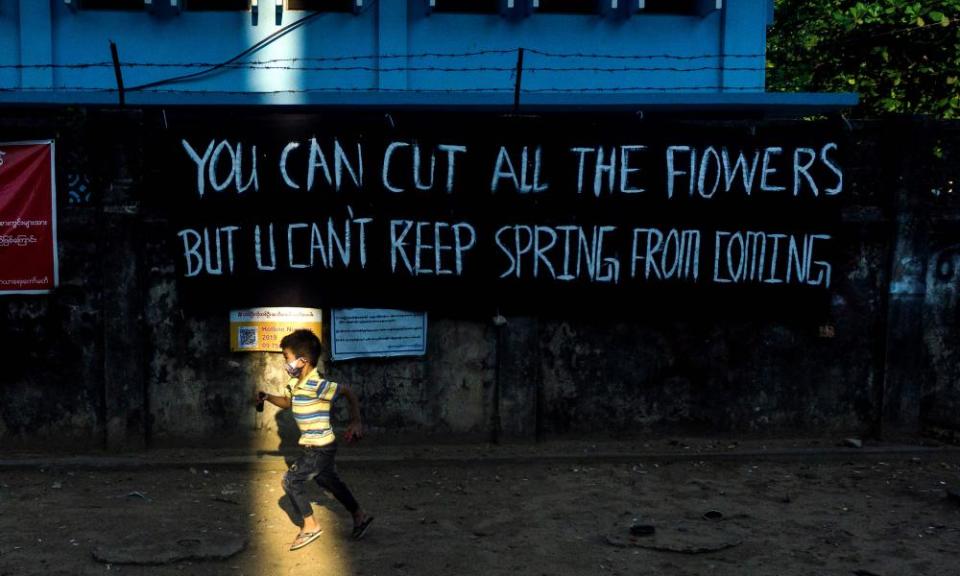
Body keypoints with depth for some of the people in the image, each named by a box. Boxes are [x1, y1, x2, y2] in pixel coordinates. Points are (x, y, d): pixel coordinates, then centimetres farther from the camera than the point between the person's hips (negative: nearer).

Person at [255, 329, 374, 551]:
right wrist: (268, 397, 4)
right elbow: (287, 402, 22)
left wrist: (356, 422, -17)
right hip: (319, 447, 9)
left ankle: (311, 526, 7)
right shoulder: (295, 384, 3)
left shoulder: (317, 386, -25)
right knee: (330, 481, 21)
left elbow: (348, 392, -18)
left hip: (320, 448, -9)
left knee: (291, 480, -5)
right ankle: (360, 516, 34)